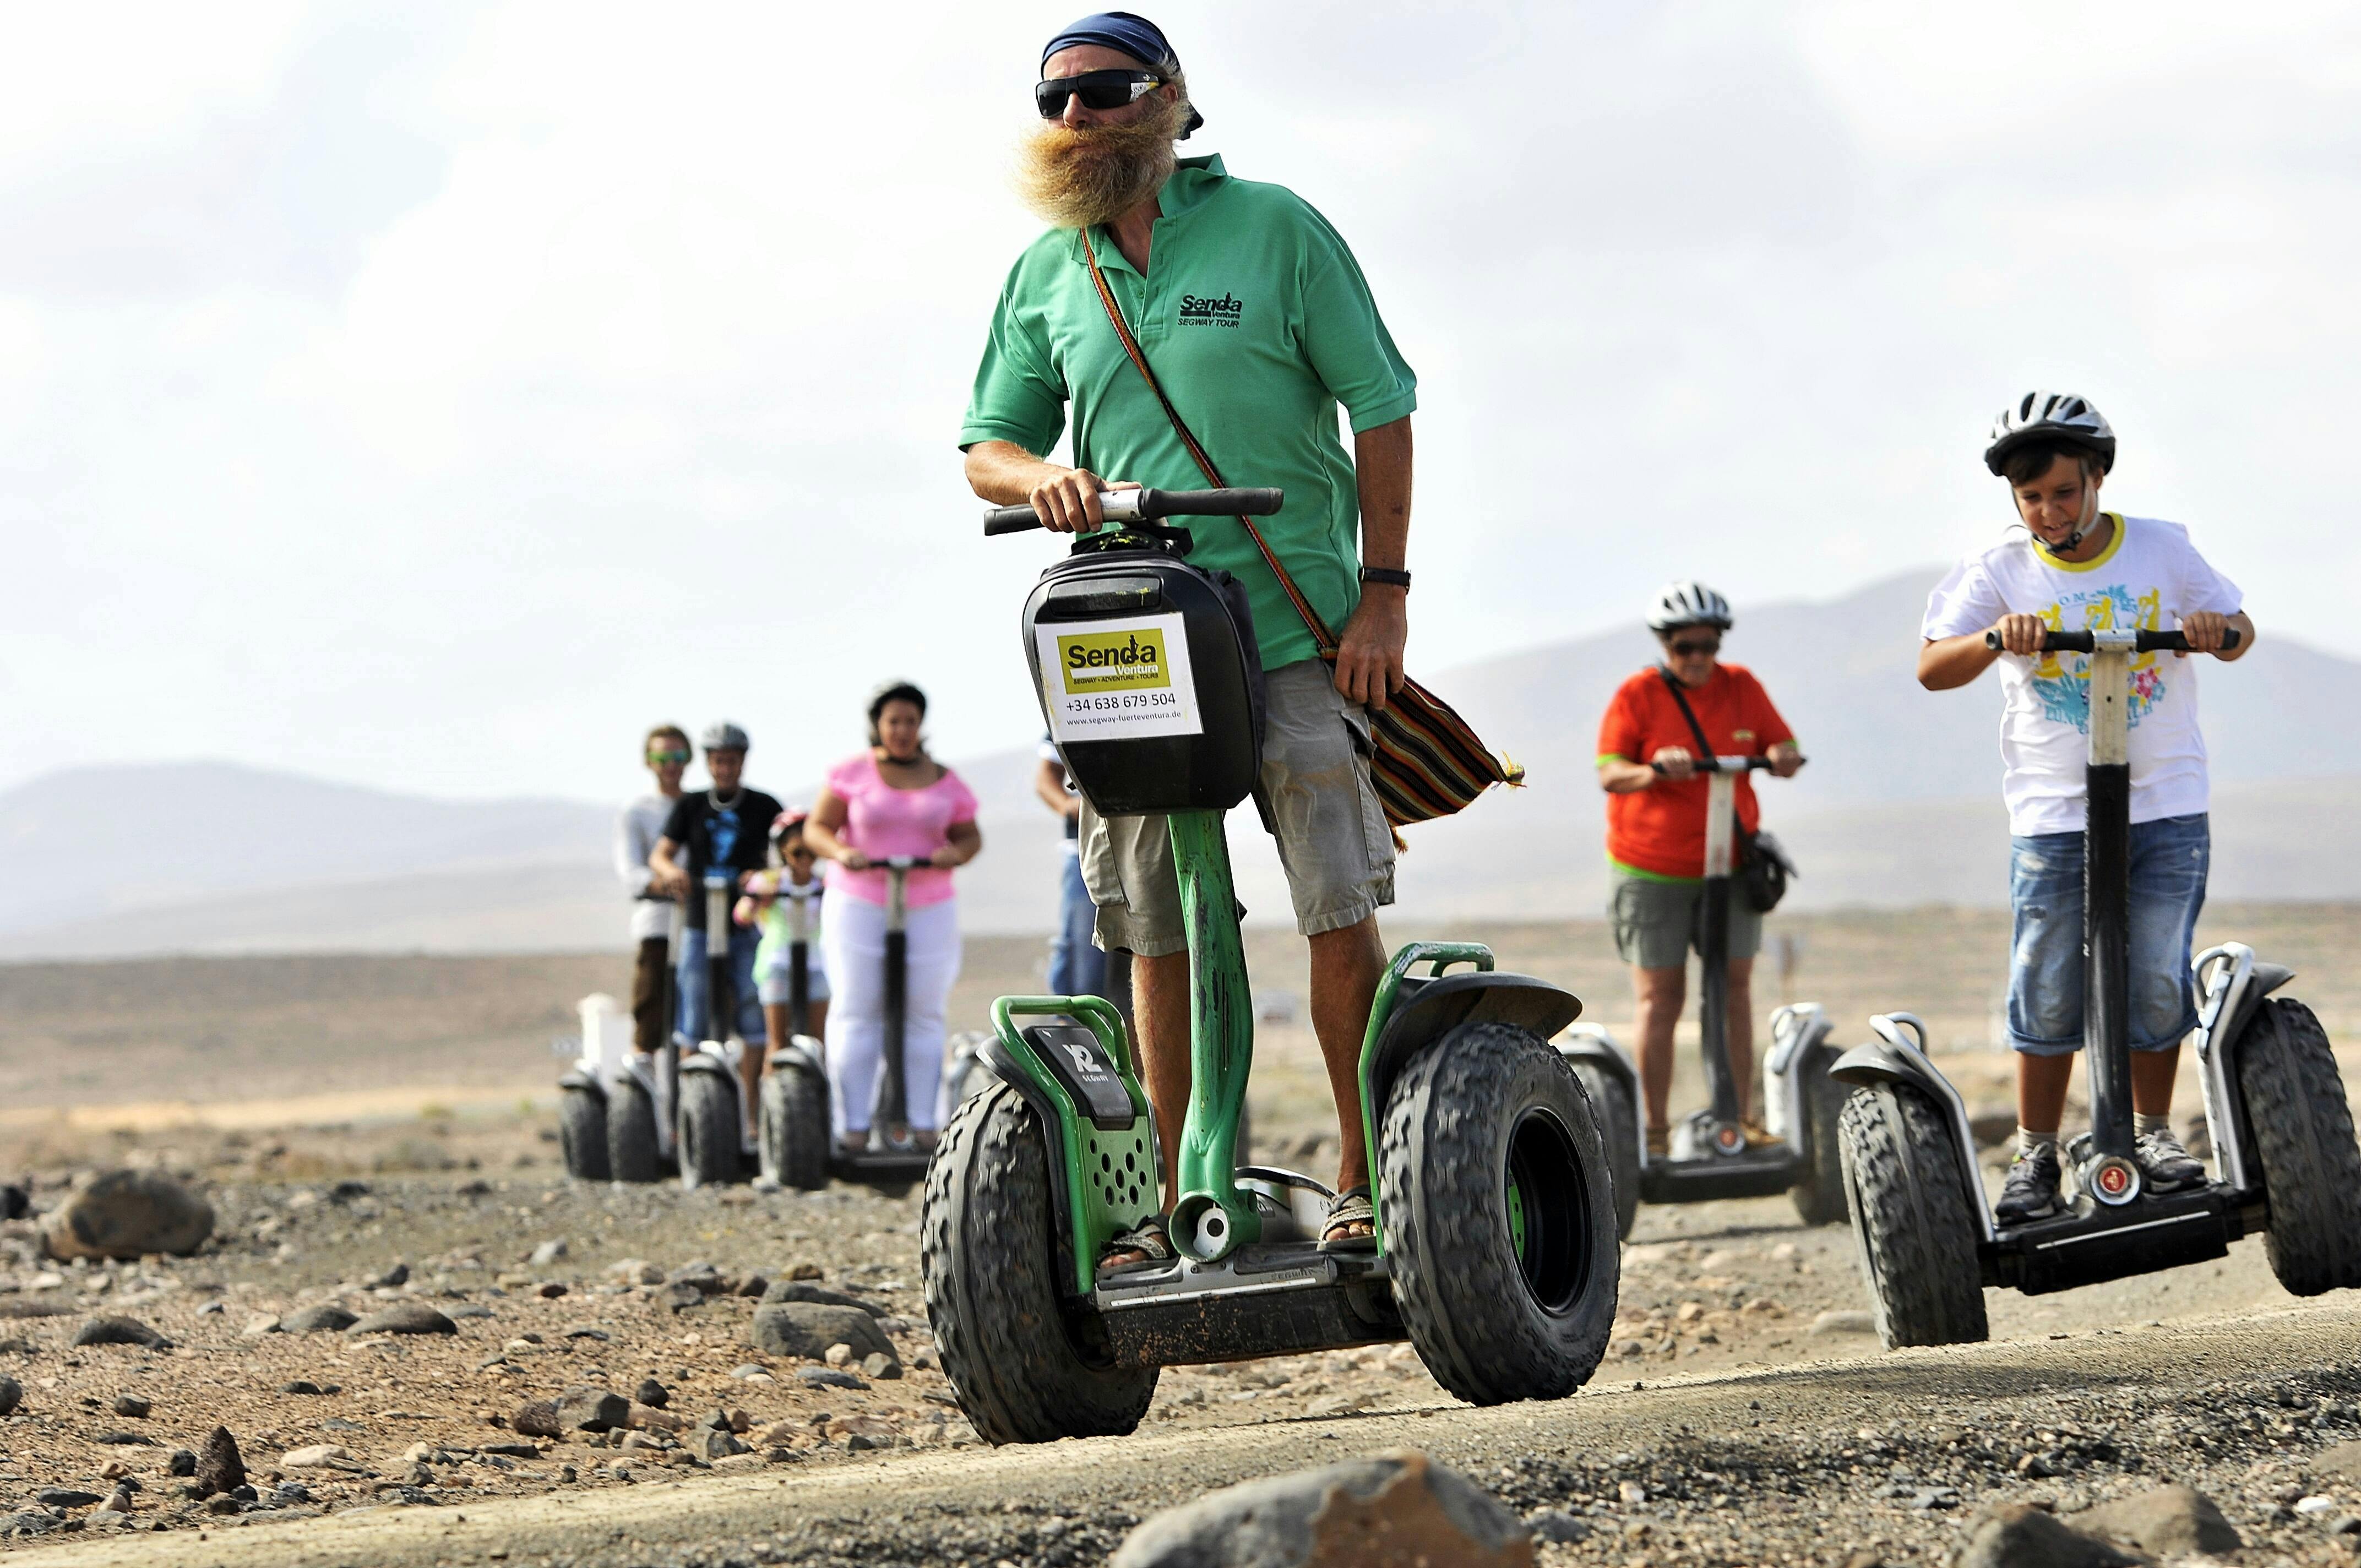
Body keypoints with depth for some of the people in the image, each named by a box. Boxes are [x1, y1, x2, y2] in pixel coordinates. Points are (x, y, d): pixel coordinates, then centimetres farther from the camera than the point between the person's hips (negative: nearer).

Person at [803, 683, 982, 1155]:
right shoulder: (853, 773, 2)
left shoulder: (945, 781, 7)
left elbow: (970, 835, 11)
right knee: (856, 1013, -5)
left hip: (928, 908, 2)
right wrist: (841, 853, -18)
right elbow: (817, 827, 2)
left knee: (924, 1014, 0)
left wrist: (956, 853, -12)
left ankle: (921, 1120, 4)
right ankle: (852, 1122, -4)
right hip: (858, 904, -2)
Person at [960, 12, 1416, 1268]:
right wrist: (1043, 479, -9)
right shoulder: (1043, 275, 11)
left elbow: (1380, 408, 2)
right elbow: (984, 448, 16)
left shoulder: (1273, 230, 1)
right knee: (1157, 935, 5)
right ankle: (1179, 1206, 12)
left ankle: (1365, 1187, 3)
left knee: (1339, 913, -6)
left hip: (1295, 627, -3)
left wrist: (1384, 591, -6)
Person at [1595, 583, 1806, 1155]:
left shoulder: (1741, 688, 2)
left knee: (1735, 985, 3)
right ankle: (1656, 1128, 3)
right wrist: (1655, 772, -35)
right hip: (1652, 869, -3)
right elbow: (1610, 773, -15)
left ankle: (1742, 1116, 10)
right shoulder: (1638, 695, -8)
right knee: (1659, 996, -1)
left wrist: (1783, 757, -21)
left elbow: (1781, 744, 3)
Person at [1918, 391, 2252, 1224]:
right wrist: (1995, 639, -29)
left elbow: (2240, 631, 8)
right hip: (2053, 813, -1)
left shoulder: (2161, 548, 3)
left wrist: (2216, 629, -16)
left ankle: (2152, 1131, 19)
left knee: (2159, 980, 1)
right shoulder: (2001, 571, -1)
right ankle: (2036, 1155, 10)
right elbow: (1932, 668, -9)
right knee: (2047, 991, -1)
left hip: (2167, 804, 1)